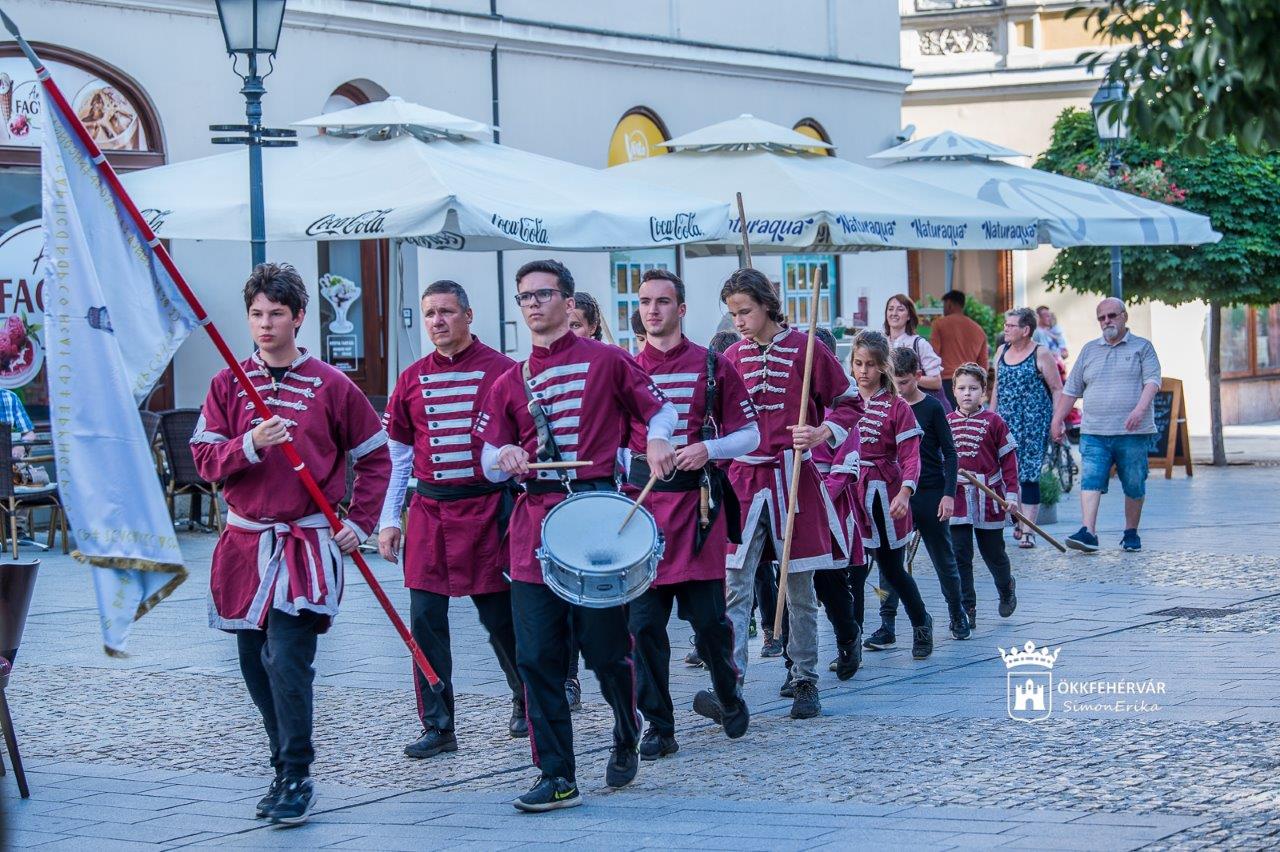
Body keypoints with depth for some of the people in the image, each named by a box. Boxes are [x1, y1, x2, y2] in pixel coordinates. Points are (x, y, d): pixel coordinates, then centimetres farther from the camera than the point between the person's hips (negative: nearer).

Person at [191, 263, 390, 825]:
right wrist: (249, 447, -18)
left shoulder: (330, 386, 0)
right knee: (255, 664, 8)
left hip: (307, 542, -4)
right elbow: (205, 458, 1)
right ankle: (285, 769, 22)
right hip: (245, 542, 4)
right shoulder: (229, 384, 7)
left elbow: (374, 456, 8)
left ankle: (297, 779, -6)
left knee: (286, 660, -15)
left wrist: (360, 522, 0)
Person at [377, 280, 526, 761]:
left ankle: (527, 699, 30)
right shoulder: (412, 380, 8)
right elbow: (398, 457, 13)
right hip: (428, 511, 3)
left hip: (487, 509, -3)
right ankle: (437, 726, 5)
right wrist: (389, 520, 7)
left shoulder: (500, 370, -3)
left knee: (499, 615, 5)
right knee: (426, 618, -1)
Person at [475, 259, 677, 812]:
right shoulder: (510, 383, 14)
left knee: (607, 649, 1)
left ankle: (627, 740, 30)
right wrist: (504, 456, -10)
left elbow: (661, 409, 9)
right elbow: (490, 466, 13)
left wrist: (657, 438, -12)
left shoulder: (606, 361, 5)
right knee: (537, 657, -3)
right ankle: (556, 776, 4)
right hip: (534, 523, 3)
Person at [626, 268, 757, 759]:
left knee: (709, 620, 0)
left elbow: (750, 436, 5)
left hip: (698, 504, -1)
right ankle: (658, 726, 7)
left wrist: (708, 449, -13)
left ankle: (729, 695, 28)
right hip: (641, 503, 2)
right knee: (644, 623, -2)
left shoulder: (712, 367, 4)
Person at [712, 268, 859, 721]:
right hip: (742, 479, 2)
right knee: (733, 586, -10)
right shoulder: (731, 357, 8)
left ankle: (805, 682, 18)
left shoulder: (805, 349, -2)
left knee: (800, 589, 7)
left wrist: (822, 433, -14)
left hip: (793, 479, -2)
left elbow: (847, 404, 3)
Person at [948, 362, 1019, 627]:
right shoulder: (946, 423, 3)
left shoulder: (993, 422, -4)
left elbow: (1009, 458, -1)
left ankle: (1006, 590, 40)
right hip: (956, 498, 2)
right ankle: (967, 610, 2)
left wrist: (1011, 493, -6)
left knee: (993, 552, 11)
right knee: (959, 555, -3)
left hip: (989, 498, -2)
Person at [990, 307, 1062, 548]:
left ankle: (1027, 530, -4)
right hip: (1005, 423, 5)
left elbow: (1057, 389, -4)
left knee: (1029, 476, -6)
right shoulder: (1002, 352, 11)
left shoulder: (1041, 355, -6)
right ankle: (1017, 522, 18)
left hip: (1033, 424, -5)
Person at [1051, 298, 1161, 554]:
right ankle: (1088, 533, -21)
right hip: (1094, 432, 2)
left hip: (1132, 432, -2)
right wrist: (1057, 420, 13)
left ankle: (1131, 533, 17)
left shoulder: (1142, 347, 7)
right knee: (1090, 481, -13)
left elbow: (1152, 381, -6)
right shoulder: (1089, 350, 17)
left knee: (1134, 485, 4)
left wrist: (1140, 409, -22)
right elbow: (1071, 390, 19)